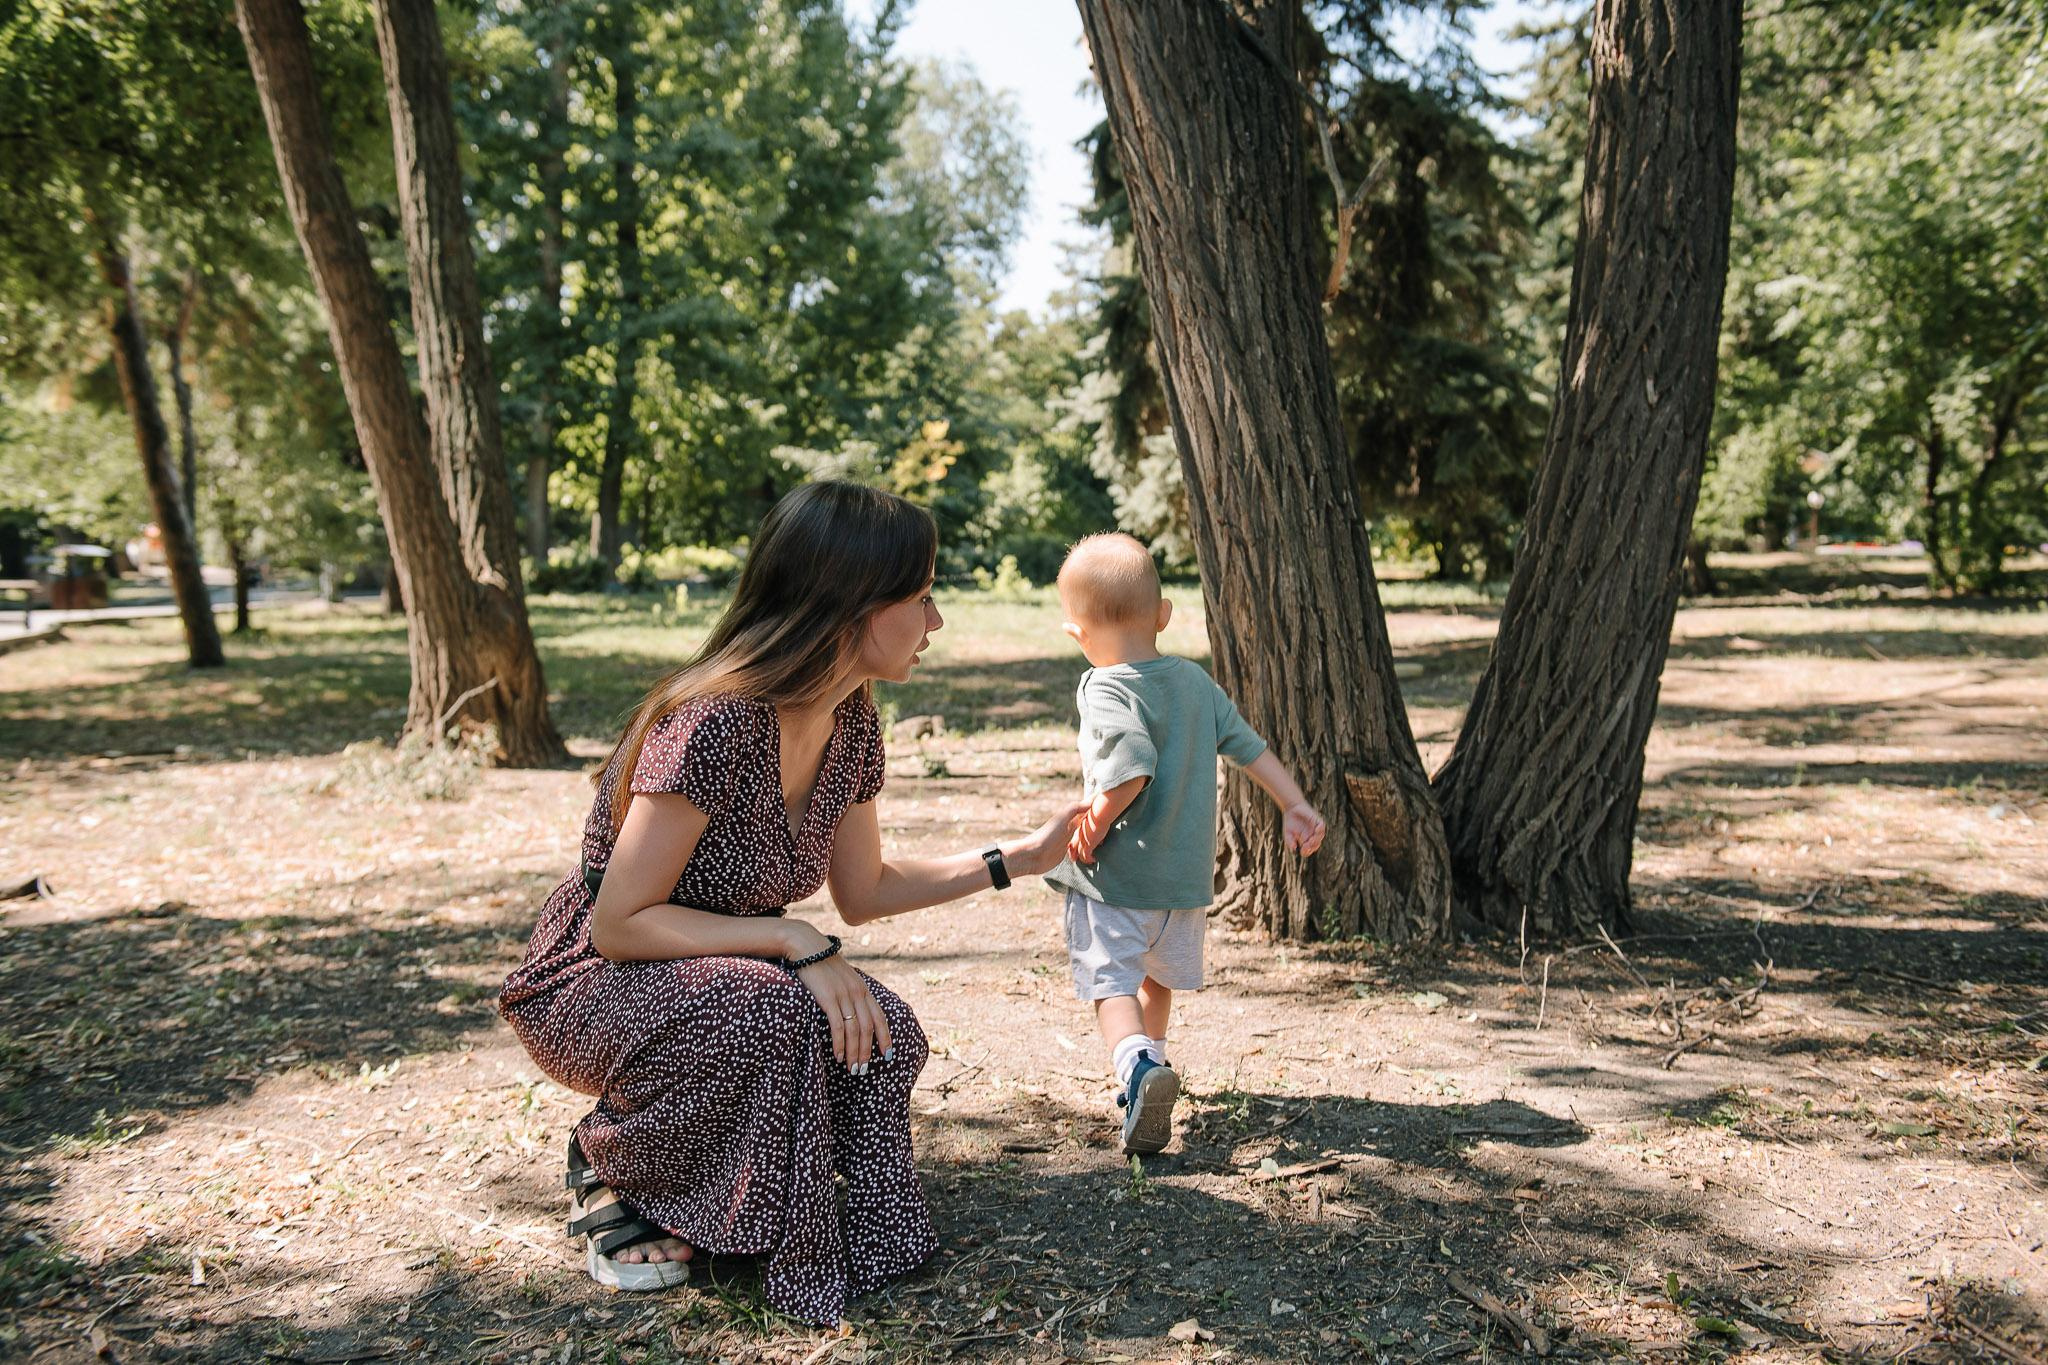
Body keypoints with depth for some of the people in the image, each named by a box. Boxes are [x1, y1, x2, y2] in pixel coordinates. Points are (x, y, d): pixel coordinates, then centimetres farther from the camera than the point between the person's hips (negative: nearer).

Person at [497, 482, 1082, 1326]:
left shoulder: (851, 720, -4)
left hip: (723, 977, 7)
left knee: (880, 1035, -18)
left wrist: (1014, 860, 2)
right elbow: (620, 923, -25)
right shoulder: (715, 724, -30)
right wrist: (790, 941, -30)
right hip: (591, 987, -7)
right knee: (769, 1012, -35)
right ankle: (610, 1168, -5)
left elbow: (862, 892, 7)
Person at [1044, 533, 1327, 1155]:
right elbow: (1249, 746, 9)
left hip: (1116, 873, -7)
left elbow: (1133, 768, -30)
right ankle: (1150, 1058, 44)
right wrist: (1294, 806, 17)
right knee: (1160, 973, 26)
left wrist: (1095, 824, -18)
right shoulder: (1195, 680, 5)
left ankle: (1138, 1065, -27)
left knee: (1111, 981, -3)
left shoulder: (1106, 690, -16)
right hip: (1188, 871, 7)